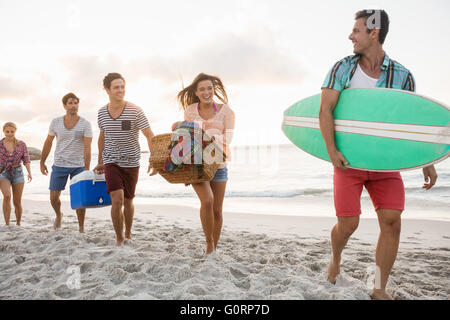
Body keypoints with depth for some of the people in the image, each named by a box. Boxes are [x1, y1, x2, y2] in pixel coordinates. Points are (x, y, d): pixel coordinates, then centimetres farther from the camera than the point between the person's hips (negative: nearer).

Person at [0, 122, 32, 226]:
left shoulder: (21, 144, -4)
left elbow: (26, 160, -7)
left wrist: (29, 173, -23)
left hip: (18, 173, 1)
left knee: (17, 202, 6)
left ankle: (18, 224, 28)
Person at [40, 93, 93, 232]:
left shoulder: (85, 124, -7)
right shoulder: (56, 122, 1)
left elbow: (87, 148, -14)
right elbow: (48, 143, 12)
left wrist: (86, 169, -21)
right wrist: (42, 162, 14)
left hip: (78, 166, -2)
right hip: (59, 165, 2)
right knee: (54, 197, 3)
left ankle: (81, 228, 15)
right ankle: (58, 215, 36)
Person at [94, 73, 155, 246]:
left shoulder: (135, 111, -12)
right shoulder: (102, 112, 0)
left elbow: (150, 135, -11)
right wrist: (100, 162, 21)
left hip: (131, 162, -1)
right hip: (111, 162, 1)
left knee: (128, 201, 13)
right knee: (117, 200, -15)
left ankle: (128, 233, 36)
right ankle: (118, 239, 2)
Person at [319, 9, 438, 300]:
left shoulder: (402, 75, 2)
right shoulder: (342, 68, -1)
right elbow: (325, 109, -8)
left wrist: (427, 162, 3)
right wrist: (332, 150, -20)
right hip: (348, 159, -1)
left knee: (392, 219, -8)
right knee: (348, 224, -4)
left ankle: (380, 290, 9)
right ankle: (336, 257, 32)